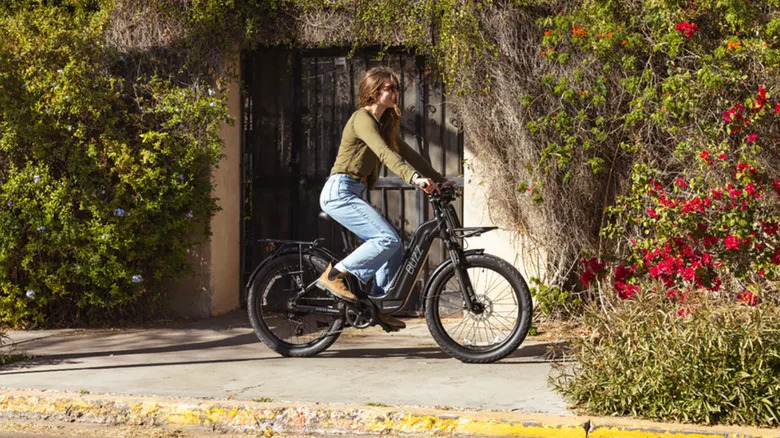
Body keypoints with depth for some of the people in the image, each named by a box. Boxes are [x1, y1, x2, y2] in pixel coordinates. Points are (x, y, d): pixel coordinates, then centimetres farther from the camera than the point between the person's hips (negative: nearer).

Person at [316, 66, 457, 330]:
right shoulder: (362, 118, -12)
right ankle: (334, 275, -12)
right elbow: (385, 153, -27)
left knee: (393, 247, 4)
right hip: (339, 191, -9)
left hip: (351, 194, 9)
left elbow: (406, 153, 17)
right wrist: (415, 178, -39)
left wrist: (440, 179, 9)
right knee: (388, 239, -19)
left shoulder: (384, 124, 17)